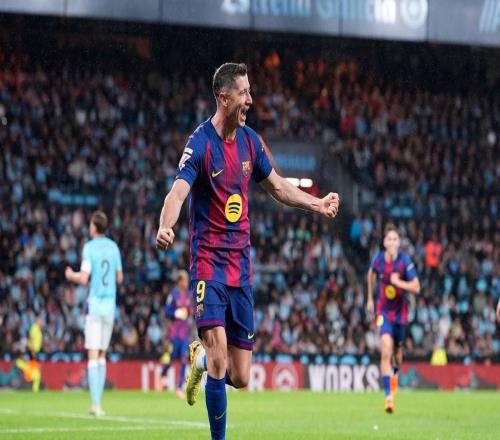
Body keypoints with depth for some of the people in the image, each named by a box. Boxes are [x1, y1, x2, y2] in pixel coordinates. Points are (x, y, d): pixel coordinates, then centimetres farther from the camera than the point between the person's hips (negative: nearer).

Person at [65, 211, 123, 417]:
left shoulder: (89, 247, -7)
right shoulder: (113, 247, 9)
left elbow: (83, 278, -14)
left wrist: (71, 275, 7)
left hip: (95, 305, -5)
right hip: (110, 306, 5)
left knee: (93, 357, -6)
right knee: (102, 356, 11)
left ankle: (96, 404, -15)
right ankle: (97, 404, 9)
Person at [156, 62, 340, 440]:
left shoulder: (249, 140, 7)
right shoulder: (200, 143, -13)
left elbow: (276, 185, 23)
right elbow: (178, 191, -28)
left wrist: (318, 204, 24)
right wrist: (165, 227, -47)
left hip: (241, 264, 6)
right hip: (209, 260, -6)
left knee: (240, 378, 5)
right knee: (219, 355, -20)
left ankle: (201, 359, 38)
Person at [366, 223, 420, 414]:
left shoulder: (405, 261, -16)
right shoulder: (378, 259, -9)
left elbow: (416, 287, -13)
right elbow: (371, 274, 15)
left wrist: (399, 282, -28)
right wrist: (370, 298, 20)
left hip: (400, 311, 0)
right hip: (384, 310, 0)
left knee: (397, 350, 15)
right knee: (385, 352, -16)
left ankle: (395, 372, 52)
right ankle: (389, 396, -18)